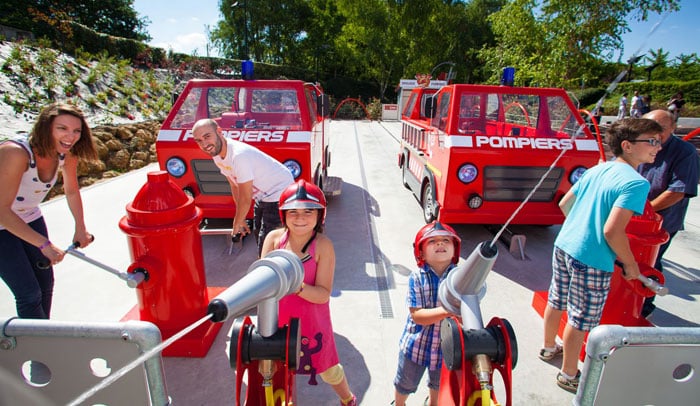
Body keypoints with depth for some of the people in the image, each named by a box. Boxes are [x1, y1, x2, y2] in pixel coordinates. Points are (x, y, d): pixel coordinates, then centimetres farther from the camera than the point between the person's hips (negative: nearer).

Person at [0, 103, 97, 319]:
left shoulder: (67, 154, -14)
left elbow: (72, 191, 4)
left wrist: (80, 228, 0)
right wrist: (44, 244, -30)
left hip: (29, 218, 6)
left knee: (45, 283, 11)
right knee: (29, 294, -7)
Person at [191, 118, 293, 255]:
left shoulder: (239, 155, -33)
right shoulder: (217, 155, -5)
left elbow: (245, 199, -25)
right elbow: (235, 186, 5)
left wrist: (237, 224, -8)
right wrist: (240, 220, 8)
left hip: (279, 192, -10)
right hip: (263, 195, 10)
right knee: (259, 234, 24)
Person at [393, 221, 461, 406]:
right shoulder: (417, 277, -20)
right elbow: (416, 315, -23)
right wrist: (446, 311, -36)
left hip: (446, 346, 2)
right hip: (416, 345, -1)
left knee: (438, 384, 31)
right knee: (405, 384, 24)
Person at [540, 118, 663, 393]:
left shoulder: (597, 169, 7)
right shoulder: (636, 183, -17)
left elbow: (564, 204, 13)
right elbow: (612, 231, -24)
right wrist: (630, 264, -9)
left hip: (563, 245, 8)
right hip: (591, 260, -8)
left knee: (556, 302, 23)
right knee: (580, 319, 9)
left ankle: (549, 348, 46)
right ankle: (569, 375, 27)